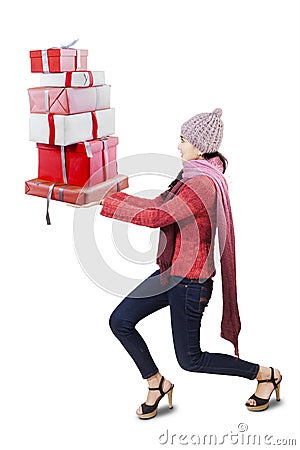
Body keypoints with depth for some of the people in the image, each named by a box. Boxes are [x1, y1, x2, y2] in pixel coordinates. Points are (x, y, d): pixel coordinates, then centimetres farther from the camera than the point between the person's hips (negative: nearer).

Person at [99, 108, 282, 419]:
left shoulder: (203, 184, -24)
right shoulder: (191, 175, 7)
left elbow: (154, 218, -28)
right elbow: (158, 204, 12)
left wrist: (105, 204, -20)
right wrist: (112, 194, 6)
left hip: (190, 281, -9)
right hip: (170, 272, 9)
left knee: (189, 360, 6)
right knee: (120, 321, 8)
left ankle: (265, 374, 25)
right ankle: (156, 383, 25)